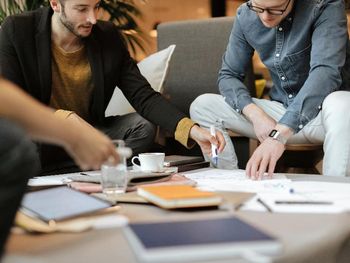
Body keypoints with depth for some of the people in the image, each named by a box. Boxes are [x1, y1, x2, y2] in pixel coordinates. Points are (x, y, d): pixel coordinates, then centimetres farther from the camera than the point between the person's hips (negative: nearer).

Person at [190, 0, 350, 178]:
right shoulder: (245, 16, -5)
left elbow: (326, 72, -33)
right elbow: (228, 75, 2)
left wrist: (279, 134, -46)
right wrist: (256, 115, -19)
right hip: (281, 112, 4)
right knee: (202, 106, -9)